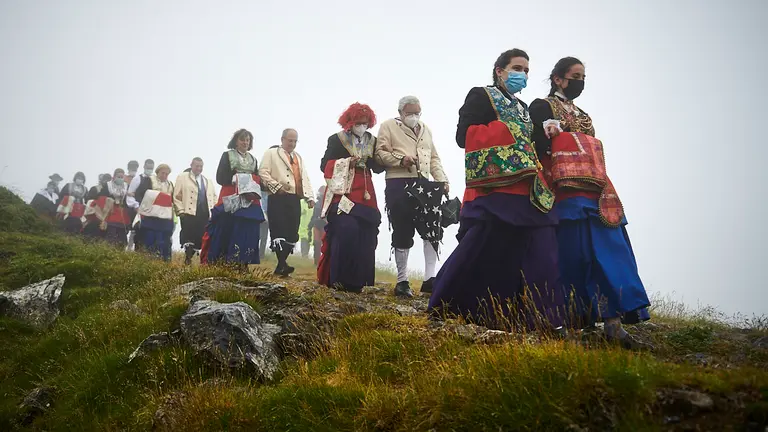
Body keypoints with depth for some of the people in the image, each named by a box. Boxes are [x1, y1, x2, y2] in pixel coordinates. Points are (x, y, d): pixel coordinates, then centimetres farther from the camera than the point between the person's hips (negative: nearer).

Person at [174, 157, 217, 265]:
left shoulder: (208, 181, 24)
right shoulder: (182, 177, 8)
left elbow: (213, 196, 24)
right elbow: (177, 195, 2)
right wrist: (181, 210, -7)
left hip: (204, 214, 4)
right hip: (189, 213, -4)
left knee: (200, 239, -1)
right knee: (188, 238, -9)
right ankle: (187, 260, -6)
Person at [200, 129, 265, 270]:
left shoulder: (253, 160, 22)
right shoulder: (227, 155, 9)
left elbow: (258, 179, 17)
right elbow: (220, 177, -1)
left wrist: (253, 182, -5)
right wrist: (235, 179, -15)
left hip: (250, 202, 4)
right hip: (230, 200, -4)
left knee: (247, 234, -4)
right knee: (226, 232, -9)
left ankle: (242, 266, -3)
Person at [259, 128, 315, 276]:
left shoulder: (299, 157, 28)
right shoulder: (271, 153, 10)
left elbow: (305, 178, 21)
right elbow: (263, 172, -2)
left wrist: (310, 197, 7)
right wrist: (276, 186, -13)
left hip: (295, 199, 5)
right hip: (278, 198, -5)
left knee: (292, 232, 0)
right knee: (279, 230, -15)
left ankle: (280, 266, 7)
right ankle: (282, 264, -19)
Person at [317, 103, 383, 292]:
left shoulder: (372, 141, 15)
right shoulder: (337, 139, 3)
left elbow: (379, 167, 13)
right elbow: (325, 165, -1)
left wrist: (370, 160, -9)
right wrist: (347, 162, -13)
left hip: (365, 195, 5)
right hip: (342, 192, -4)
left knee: (365, 235, -3)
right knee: (346, 230, -19)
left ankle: (357, 280, 7)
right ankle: (338, 279, -11)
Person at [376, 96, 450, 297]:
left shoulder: (425, 129, 23)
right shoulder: (388, 126, 6)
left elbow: (434, 158, 22)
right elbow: (380, 153, -4)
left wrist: (442, 180, 8)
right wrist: (400, 159, -20)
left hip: (423, 186, 5)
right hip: (399, 185, -5)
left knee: (433, 230, -3)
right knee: (402, 233, -2)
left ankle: (429, 278, 3)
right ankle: (402, 281, 8)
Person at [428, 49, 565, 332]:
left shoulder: (522, 108, 25)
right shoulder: (481, 96, 4)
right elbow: (463, 136, -9)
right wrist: (506, 131, -10)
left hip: (524, 189, 7)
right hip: (493, 187, -7)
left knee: (540, 250, -2)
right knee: (480, 252, -9)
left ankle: (544, 318, 2)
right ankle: (444, 305, 6)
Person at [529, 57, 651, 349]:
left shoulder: (582, 115, 28)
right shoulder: (542, 108, 5)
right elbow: (541, 148, -7)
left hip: (596, 194, 7)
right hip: (568, 193, -7)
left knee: (609, 253, -5)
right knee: (574, 257, -9)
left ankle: (613, 322, -8)